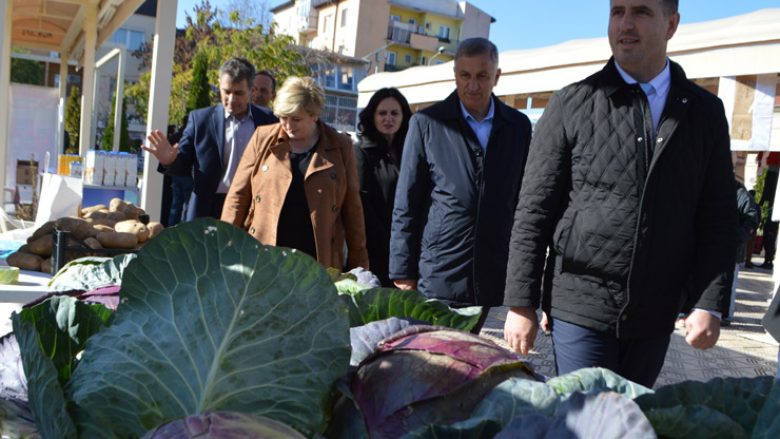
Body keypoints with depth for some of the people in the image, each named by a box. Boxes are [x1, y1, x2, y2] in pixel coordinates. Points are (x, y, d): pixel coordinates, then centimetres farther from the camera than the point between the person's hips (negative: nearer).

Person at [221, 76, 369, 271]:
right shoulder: (263, 138, 6)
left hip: (319, 262, -1)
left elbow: (352, 208, 7)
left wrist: (359, 264, 6)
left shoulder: (340, 147, 4)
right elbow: (238, 195, 8)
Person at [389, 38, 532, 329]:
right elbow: (405, 204, 0)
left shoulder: (519, 126, 8)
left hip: (495, 279, 2)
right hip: (437, 278, -2)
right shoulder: (427, 123, 1)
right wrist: (403, 274, -2)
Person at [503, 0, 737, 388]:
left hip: (655, 319, 3)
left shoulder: (705, 112, 6)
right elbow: (533, 211, -3)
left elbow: (718, 218, 6)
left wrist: (708, 304, -3)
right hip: (581, 309, -2)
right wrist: (520, 304, -6)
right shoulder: (572, 104, -2)